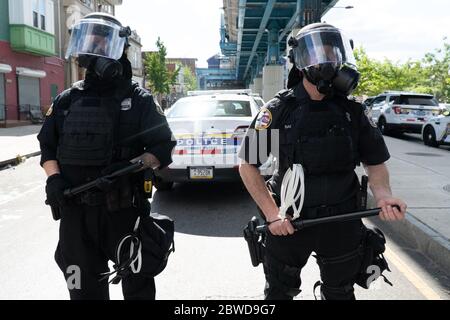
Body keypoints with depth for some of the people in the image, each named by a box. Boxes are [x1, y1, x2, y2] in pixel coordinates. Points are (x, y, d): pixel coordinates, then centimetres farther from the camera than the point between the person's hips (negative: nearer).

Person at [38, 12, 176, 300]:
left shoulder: (139, 100, 0)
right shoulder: (67, 100, 11)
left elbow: (163, 147, -3)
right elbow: (48, 146, 17)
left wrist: (132, 165, -21)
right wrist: (54, 177, -2)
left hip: (124, 211, -3)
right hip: (75, 211, 4)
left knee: (138, 286, 10)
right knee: (84, 289, 16)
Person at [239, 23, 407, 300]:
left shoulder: (353, 112, -1)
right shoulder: (279, 110, -9)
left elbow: (376, 161, 8)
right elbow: (248, 165, -5)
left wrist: (383, 194, -13)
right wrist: (272, 214, -13)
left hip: (342, 223, 2)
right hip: (288, 223, -2)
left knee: (341, 293, 21)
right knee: (280, 291, 16)